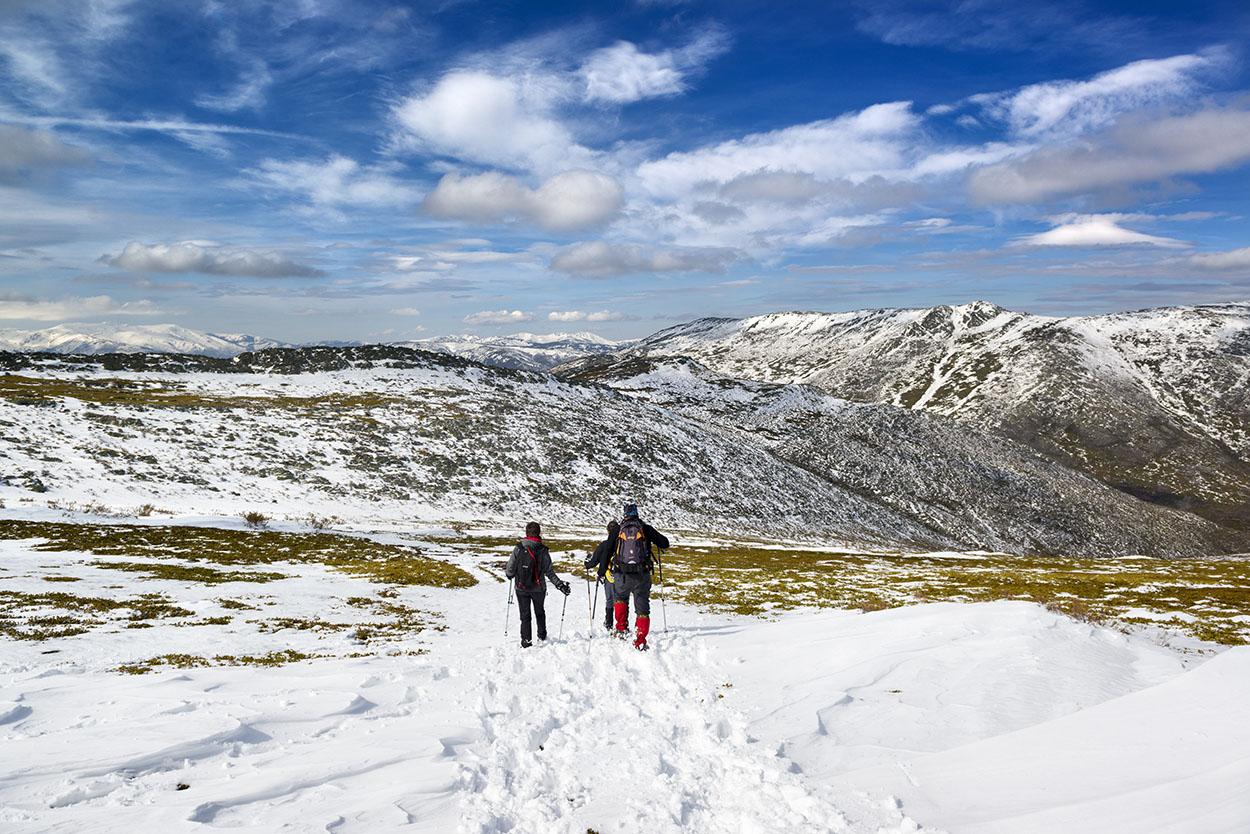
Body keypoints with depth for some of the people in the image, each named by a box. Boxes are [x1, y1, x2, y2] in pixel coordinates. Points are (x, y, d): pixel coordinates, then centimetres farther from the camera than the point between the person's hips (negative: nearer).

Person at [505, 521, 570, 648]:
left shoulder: (518, 548, -11)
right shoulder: (543, 550, -12)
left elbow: (510, 569, -8)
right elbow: (549, 571, -13)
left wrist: (508, 574, 14)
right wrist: (560, 584, -8)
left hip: (521, 588, -1)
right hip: (538, 588, 1)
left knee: (525, 615, 9)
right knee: (539, 612, 22)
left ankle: (526, 641, 4)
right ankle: (542, 636, 33)